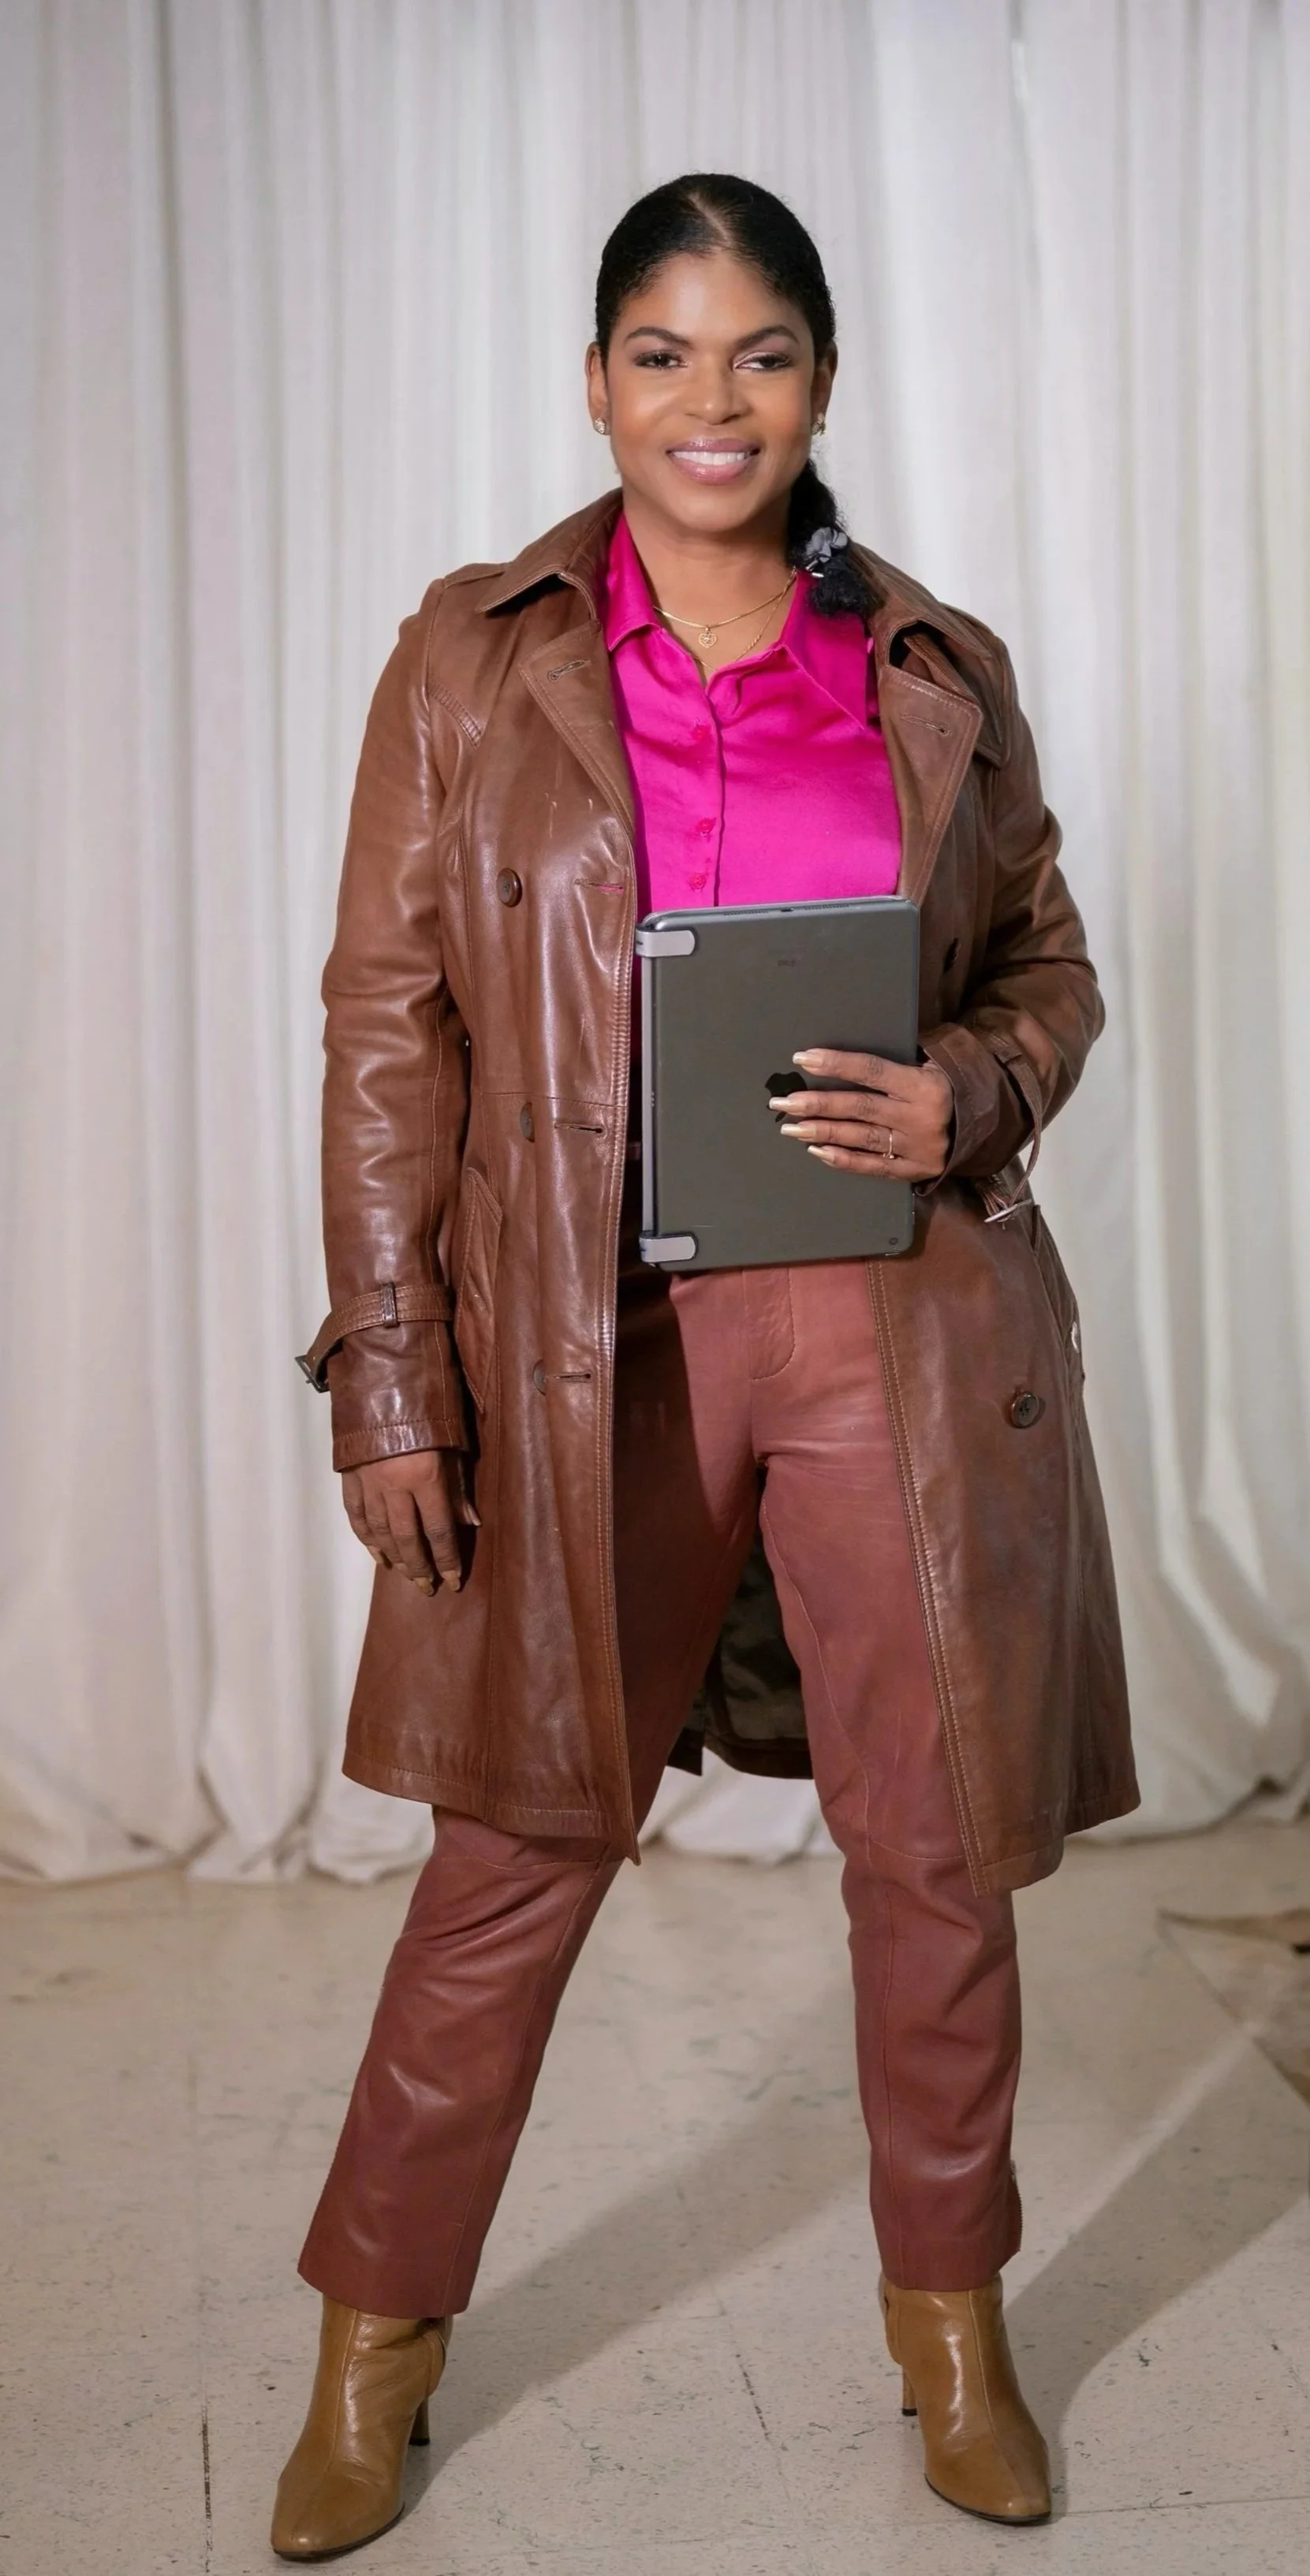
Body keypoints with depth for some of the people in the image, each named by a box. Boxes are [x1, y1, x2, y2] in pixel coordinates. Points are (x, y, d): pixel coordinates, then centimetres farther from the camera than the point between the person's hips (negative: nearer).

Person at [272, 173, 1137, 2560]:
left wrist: (966, 1101, -8)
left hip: (901, 1332, 2)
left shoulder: (941, 676, 6)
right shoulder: (474, 657, 2)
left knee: (937, 1838, 10)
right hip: (591, 1343, -1)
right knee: (521, 1837, 9)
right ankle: (375, 2337, 28)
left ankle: (951, 2312, 33)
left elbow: (1050, 968, 15)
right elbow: (388, 1022, 0)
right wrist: (388, 1372, -6)